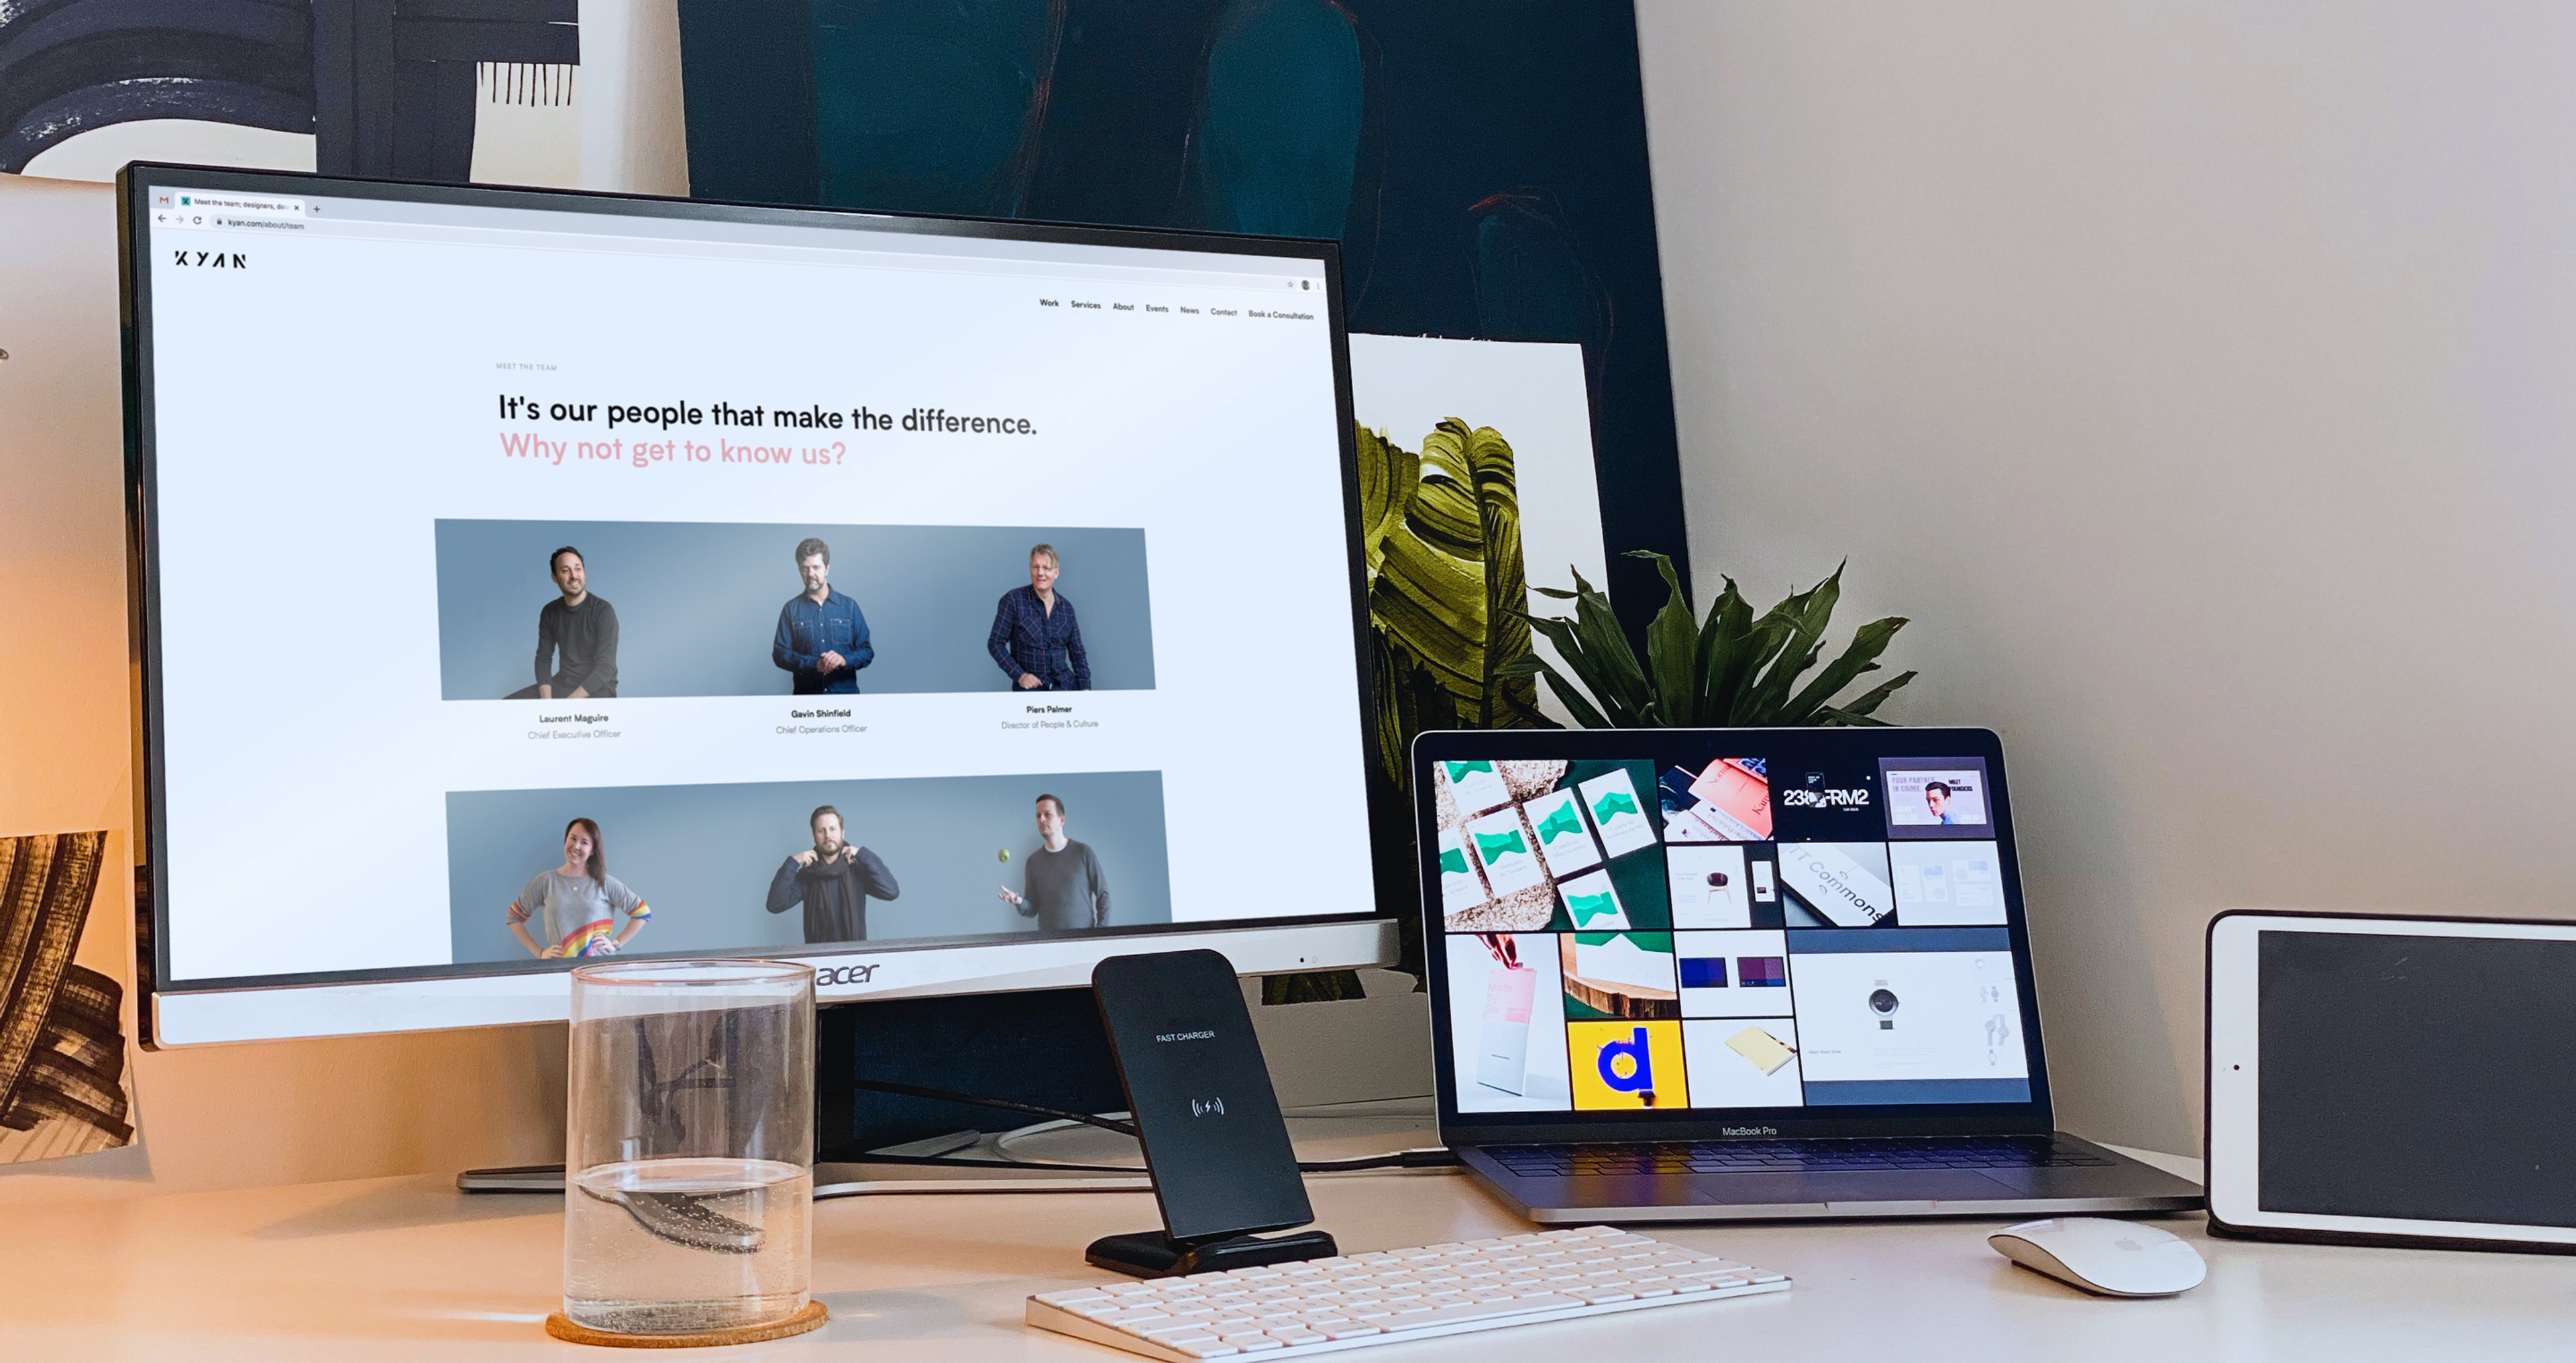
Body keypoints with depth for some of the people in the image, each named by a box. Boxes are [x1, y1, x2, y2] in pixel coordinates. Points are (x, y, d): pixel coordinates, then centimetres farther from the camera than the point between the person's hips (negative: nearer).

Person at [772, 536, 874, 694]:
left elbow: (867, 651, 6)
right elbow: (780, 654, 1)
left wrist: (844, 660, -16)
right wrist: (813, 664, -16)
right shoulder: (791, 609, 6)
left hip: (846, 692, 0)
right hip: (806, 695, 0)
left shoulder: (849, 606, 7)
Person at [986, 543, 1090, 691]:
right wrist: (1019, 675, -12)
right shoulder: (1013, 600, -3)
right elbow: (996, 644, -1)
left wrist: (1085, 688, 0)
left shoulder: (1066, 607, 9)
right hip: (1031, 687, -4)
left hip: (1065, 684, 4)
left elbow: (1077, 653, 14)